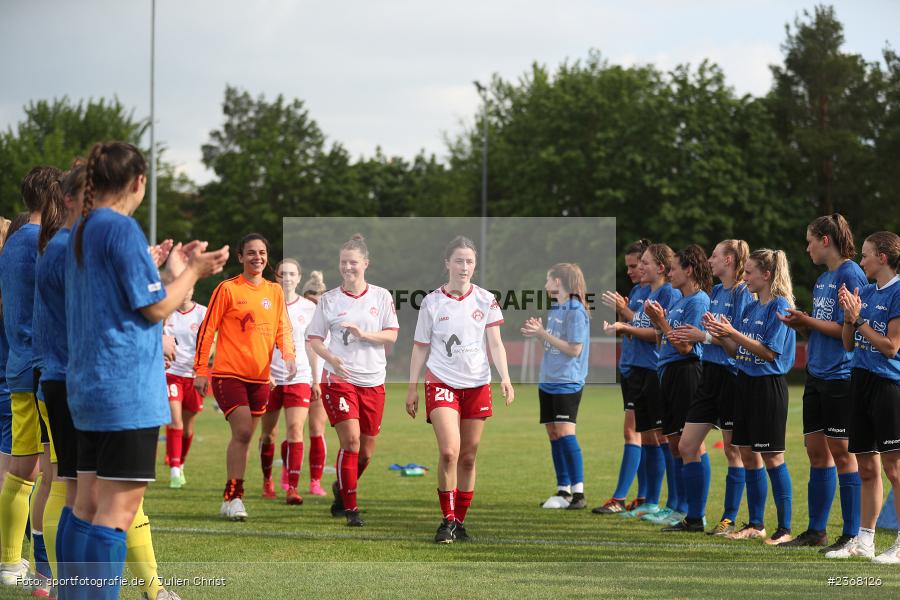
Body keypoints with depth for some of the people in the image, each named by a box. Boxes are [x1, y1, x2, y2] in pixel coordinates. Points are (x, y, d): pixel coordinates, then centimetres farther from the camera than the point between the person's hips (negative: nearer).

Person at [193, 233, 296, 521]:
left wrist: (288, 354, -4)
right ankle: (233, 498, -11)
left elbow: (283, 328, 16)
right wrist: (201, 370, -6)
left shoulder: (275, 291, 11)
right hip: (229, 374, -5)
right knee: (242, 431, -17)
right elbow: (206, 330, -3)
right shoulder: (227, 289, -4)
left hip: (259, 376, 5)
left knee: (245, 436, 8)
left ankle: (231, 499, 17)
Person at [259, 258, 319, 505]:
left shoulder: (308, 308, 5)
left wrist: (315, 380, 13)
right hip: (270, 377, 0)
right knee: (268, 433, 8)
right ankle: (267, 480, 30)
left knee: (296, 429, -14)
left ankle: (292, 487, -15)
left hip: (299, 378, 0)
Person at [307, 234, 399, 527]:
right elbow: (314, 338, 5)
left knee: (366, 450, 7)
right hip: (338, 379, -2)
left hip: (373, 381, 2)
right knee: (351, 440, -16)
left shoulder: (381, 296, 5)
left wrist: (364, 334, -17)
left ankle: (341, 490, 35)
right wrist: (331, 358, -14)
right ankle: (349, 508, -8)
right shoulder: (329, 300, 3)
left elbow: (391, 335, 1)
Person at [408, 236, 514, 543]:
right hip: (441, 382, -2)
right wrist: (412, 387, 5)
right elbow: (420, 348, 7)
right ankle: (447, 520, -8)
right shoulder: (432, 302, 1)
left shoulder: (486, 300, 3)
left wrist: (505, 378, -12)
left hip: (477, 385, 2)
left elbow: (495, 344, 2)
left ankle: (460, 521, 18)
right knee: (449, 452, -18)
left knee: (468, 458, 6)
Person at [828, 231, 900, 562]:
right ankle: (864, 540, 18)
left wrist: (859, 320, -10)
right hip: (861, 382, 8)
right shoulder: (865, 292, 15)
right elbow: (849, 344, 15)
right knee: (867, 468, 12)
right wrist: (849, 316, -2)